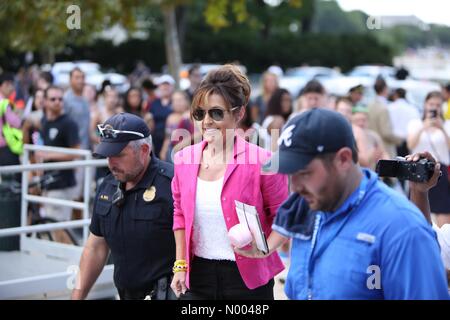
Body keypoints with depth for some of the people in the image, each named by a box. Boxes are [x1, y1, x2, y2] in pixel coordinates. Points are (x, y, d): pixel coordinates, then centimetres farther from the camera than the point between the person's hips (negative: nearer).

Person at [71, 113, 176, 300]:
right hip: (126, 294, 7)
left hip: (167, 292, -7)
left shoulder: (172, 183, -15)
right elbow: (96, 247, 16)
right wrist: (78, 295, 13)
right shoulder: (107, 188, 10)